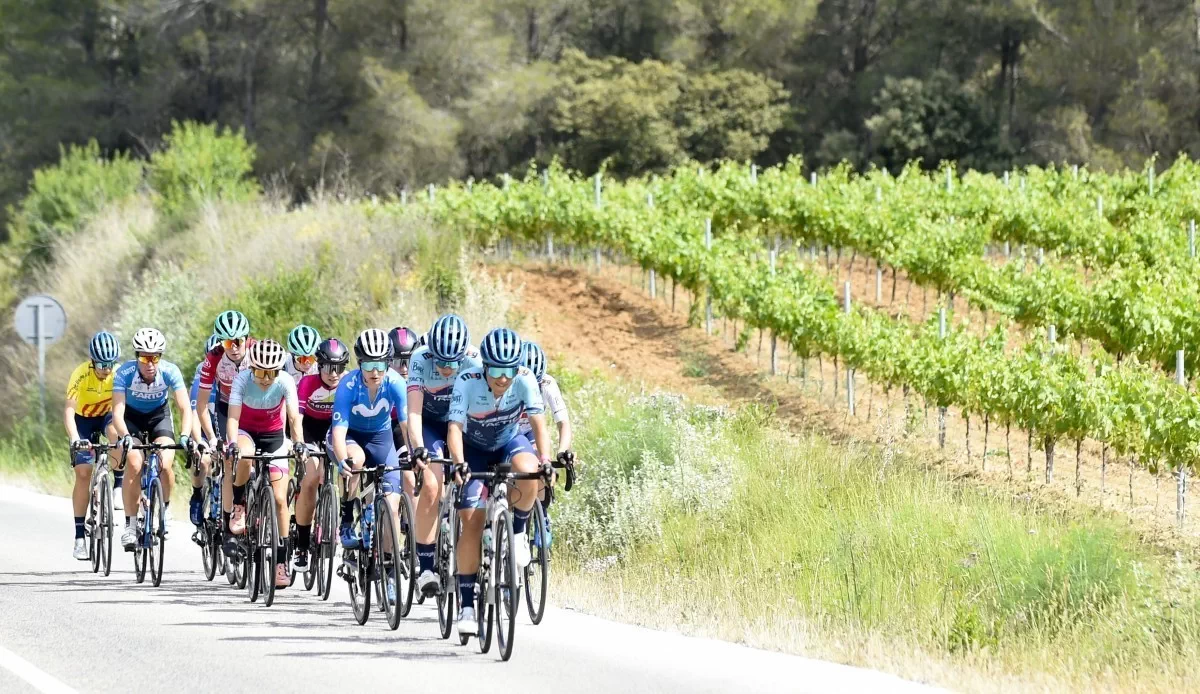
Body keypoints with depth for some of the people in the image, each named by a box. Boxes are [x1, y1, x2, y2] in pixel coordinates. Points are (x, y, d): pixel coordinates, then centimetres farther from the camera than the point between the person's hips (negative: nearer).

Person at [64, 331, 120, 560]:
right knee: (83, 472, -11)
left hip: (107, 415, 1)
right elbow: (68, 410, -38)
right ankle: (79, 536, -7)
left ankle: (119, 487, -18)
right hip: (84, 419, -1)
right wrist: (75, 439, -53)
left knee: (116, 432, -35)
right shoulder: (81, 375, -30)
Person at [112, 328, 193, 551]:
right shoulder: (124, 373, -29)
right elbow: (117, 412, -34)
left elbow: (185, 408, -28)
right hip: (132, 417, -1)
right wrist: (125, 437, -53)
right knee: (134, 465, -24)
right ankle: (130, 525, -14)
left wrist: (185, 435, -46)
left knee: (165, 464, -23)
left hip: (159, 416, 1)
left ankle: (165, 506, 7)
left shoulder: (170, 372, -26)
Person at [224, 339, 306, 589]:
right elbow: (233, 417, -32)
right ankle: (239, 507, -14)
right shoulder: (243, 380, -26)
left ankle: (281, 561, -2)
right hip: (246, 432, -1)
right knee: (244, 456, -39)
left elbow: (294, 417, -30)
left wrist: (299, 444, -48)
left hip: (274, 436, 1)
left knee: (279, 499, -8)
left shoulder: (285, 382, -24)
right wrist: (232, 443, -50)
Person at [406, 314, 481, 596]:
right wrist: (417, 449, -46)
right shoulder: (420, 359, -27)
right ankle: (425, 567, -17)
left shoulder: (474, 361, -26)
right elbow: (414, 411, -32)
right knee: (430, 487, -20)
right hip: (430, 423, -1)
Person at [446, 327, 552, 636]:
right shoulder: (467, 382, -29)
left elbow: (538, 423, -30)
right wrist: (459, 463, -53)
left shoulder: (525, 381, -26)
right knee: (472, 522, -13)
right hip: (475, 450, -1)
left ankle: (517, 531, -6)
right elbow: (455, 427, -36)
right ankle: (467, 605, -6)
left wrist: (544, 460, -47)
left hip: (509, 442, 1)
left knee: (528, 474, -35)